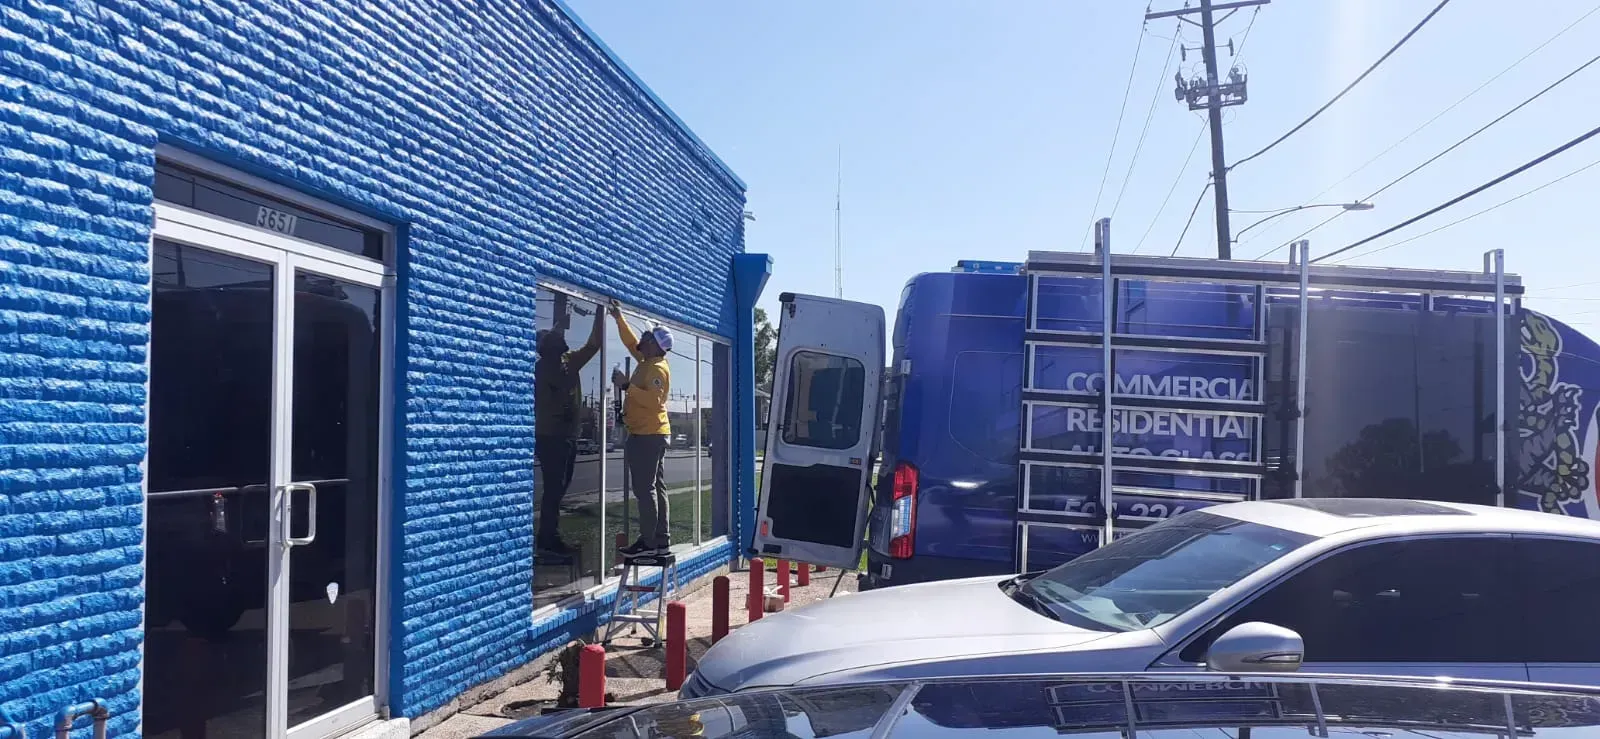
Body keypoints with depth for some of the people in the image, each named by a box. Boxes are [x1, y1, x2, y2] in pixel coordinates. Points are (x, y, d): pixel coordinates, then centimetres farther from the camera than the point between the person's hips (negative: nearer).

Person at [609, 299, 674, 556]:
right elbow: (630, 342, 27)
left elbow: (654, 400, -27)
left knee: (645, 489, -10)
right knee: (654, 488, 9)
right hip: (647, 435, 10)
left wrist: (627, 386, -25)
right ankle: (661, 540, 12)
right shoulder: (646, 362, 13)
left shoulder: (658, 369, -15)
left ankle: (649, 542, -9)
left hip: (649, 436, -10)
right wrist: (619, 317, 23)